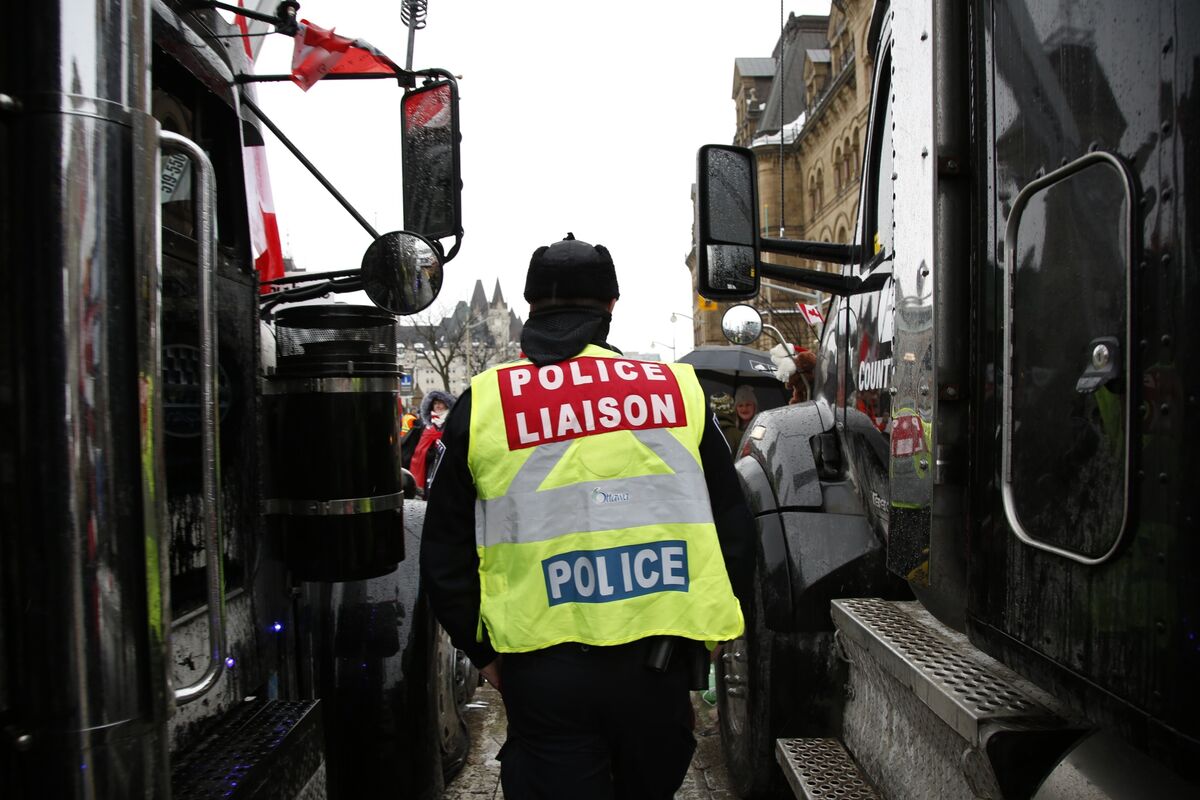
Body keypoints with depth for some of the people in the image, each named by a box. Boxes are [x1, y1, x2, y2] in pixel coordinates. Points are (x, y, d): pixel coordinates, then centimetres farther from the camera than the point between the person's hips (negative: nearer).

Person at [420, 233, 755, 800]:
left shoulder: (483, 402, 1)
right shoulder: (678, 390, 2)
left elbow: (445, 555, 5)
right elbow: (734, 532, 7)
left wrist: (484, 652, 16)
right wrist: (710, 626, 18)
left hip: (541, 672, -1)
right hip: (659, 664, 2)